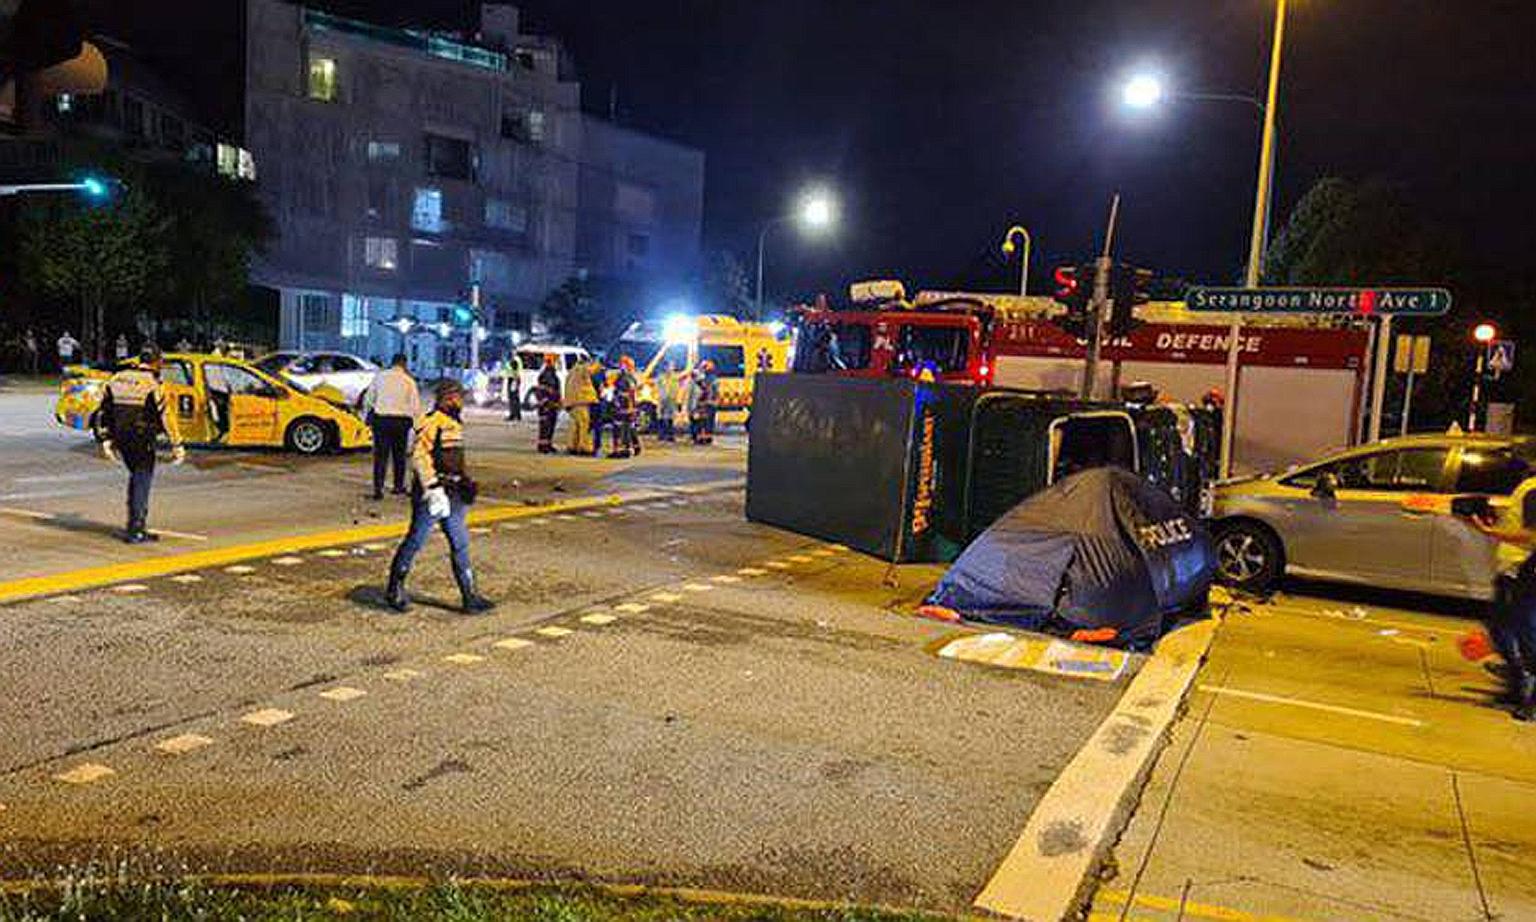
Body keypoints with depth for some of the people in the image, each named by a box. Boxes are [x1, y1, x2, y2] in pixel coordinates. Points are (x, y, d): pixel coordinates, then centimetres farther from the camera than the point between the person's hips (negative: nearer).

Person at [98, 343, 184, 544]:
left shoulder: (117, 379, 8)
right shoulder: (152, 384, -13)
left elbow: (105, 411, 13)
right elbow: (166, 415, -14)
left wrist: (107, 440, 19)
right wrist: (177, 445, -10)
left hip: (121, 440, 7)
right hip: (143, 440, -6)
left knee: (136, 477, 22)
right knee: (142, 480, 1)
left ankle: (134, 523, 24)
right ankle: (135, 530, 1)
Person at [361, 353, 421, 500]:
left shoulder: (379, 377, 2)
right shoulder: (409, 381, -2)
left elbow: (368, 399, 6)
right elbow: (416, 406, -3)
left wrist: (367, 418, 18)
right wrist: (416, 421, 10)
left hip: (380, 419, 0)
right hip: (401, 421, 0)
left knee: (380, 455, 2)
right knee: (399, 455, 15)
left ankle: (378, 489, -6)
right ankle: (399, 486, 25)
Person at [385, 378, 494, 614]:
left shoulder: (455, 424, 16)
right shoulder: (432, 423, -13)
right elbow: (419, 457, -21)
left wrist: (466, 482, 21)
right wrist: (432, 488, -24)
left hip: (452, 495, 9)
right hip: (430, 495, -9)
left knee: (460, 544, 6)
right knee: (415, 542, 2)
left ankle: (470, 597, 9)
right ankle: (394, 590, 19)